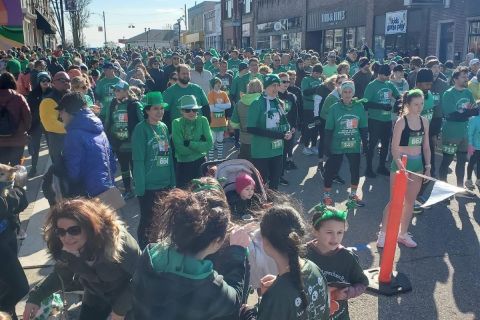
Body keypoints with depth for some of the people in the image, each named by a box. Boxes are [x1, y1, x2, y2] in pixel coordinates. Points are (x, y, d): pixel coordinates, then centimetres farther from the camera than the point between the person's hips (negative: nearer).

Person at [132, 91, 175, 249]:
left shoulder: (164, 127, 7)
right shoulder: (141, 129, -11)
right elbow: (138, 161, -14)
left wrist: (172, 181, 10)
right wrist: (140, 188, -17)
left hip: (165, 184, 6)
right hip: (148, 186, -6)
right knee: (147, 222, 7)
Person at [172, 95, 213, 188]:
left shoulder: (202, 120, -6)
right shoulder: (176, 123, -9)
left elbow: (209, 144, -12)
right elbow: (180, 149, -17)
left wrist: (190, 143, -18)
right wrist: (199, 145, -14)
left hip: (200, 163, 1)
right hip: (182, 165, -1)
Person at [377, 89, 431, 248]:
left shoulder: (424, 121, 5)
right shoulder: (401, 121, -13)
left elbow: (426, 147, 11)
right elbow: (394, 148, -16)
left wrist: (428, 167, 6)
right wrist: (400, 166, -26)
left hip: (417, 163, 6)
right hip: (401, 163, -6)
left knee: (410, 201, 12)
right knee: (395, 200, -2)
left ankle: (403, 234, 25)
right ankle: (383, 233, 11)